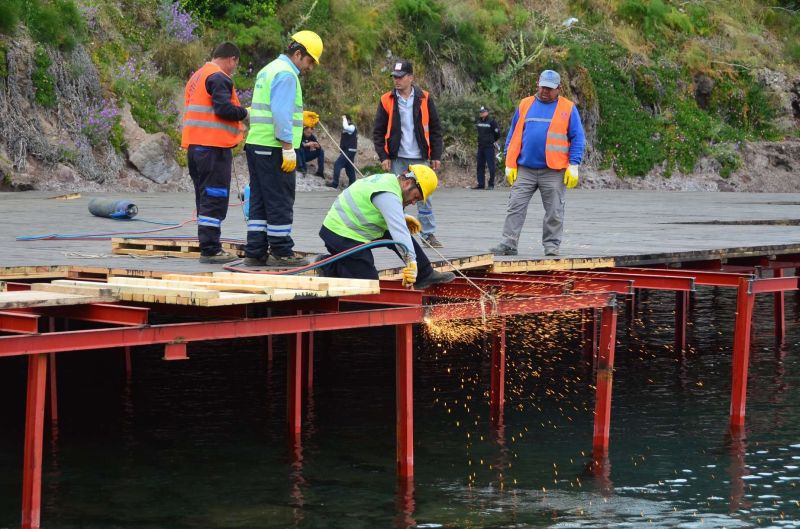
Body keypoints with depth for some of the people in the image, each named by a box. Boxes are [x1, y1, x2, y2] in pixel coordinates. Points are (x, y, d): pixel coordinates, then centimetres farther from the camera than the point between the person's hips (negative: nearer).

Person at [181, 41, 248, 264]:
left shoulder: (197, 77, 21)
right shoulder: (219, 78, -10)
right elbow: (224, 108, -21)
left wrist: (235, 129, 23)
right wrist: (245, 113, -3)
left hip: (194, 145, 10)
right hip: (214, 146, -10)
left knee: (205, 198, 13)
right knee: (215, 198, -8)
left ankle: (208, 247, 16)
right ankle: (210, 249, -10)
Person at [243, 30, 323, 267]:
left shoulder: (268, 70, 20)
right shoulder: (286, 74, -12)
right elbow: (281, 114, -19)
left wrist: (299, 117, 20)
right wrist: (288, 149, -19)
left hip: (256, 145, 10)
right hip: (273, 149, -10)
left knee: (259, 201, 10)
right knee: (280, 203, -3)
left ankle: (255, 252, 11)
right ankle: (281, 252, 0)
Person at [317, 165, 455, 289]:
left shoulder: (388, 179, 6)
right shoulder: (388, 195, -25)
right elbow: (399, 231, -33)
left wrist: (404, 219, 13)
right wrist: (411, 262, -35)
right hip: (343, 236, -10)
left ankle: (426, 275, 16)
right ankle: (328, 267, 1)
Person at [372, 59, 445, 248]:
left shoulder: (424, 99, 2)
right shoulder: (387, 100, 2)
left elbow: (435, 129, 6)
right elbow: (378, 131, 5)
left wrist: (436, 156, 2)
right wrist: (383, 156, -3)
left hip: (419, 158, 0)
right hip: (396, 158, 0)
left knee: (424, 197, 3)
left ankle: (428, 234, 10)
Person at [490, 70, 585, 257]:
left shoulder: (568, 108, 3)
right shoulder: (525, 105, 9)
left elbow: (577, 138, 2)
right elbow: (514, 135, 11)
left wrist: (573, 165, -6)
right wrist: (510, 164, 5)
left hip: (554, 171, -2)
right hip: (524, 169, 2)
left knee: (554, 212, 4)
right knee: (515, 207, -2)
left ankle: (551, 245, 13)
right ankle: (508, 243, -1)